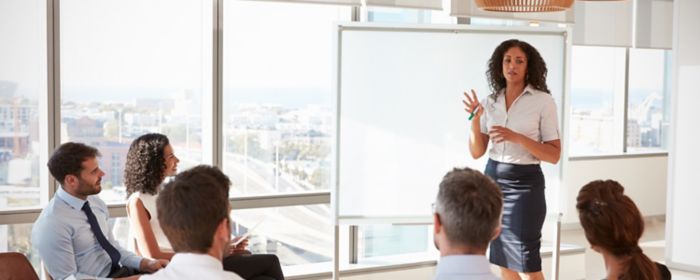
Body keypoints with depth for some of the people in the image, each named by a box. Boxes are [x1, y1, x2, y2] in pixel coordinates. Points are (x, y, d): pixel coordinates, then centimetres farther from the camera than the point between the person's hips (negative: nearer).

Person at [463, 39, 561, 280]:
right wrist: (475, 120, -10)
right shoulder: (491, 102, 5)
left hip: (524, 182, -5)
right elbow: (477, 152, 6)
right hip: (493, 178, 5)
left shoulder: (543, 101, -8)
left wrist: (517, 138, -21)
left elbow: (554, 155, -9)